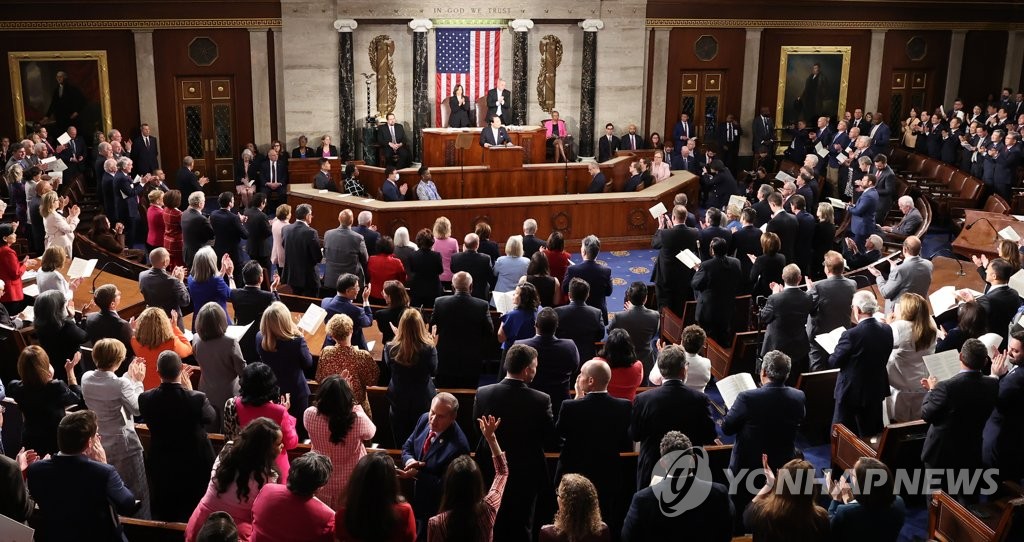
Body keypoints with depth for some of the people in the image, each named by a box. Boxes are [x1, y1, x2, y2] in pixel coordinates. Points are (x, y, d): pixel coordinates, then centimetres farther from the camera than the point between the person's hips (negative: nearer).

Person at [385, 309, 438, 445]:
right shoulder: (428, 349, -24)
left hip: (398, 400, 1)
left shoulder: (391, 348, -20)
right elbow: (433, 371, -6)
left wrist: (397, 337, 4)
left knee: (400, 443, 19)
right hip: (422, 401, -1)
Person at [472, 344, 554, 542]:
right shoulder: (541, 400, -20)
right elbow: (549, 437, -9)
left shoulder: (483, 394, -15)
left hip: (492, 474, 2)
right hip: (526, 475, -2)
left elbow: (476, 430, -3)